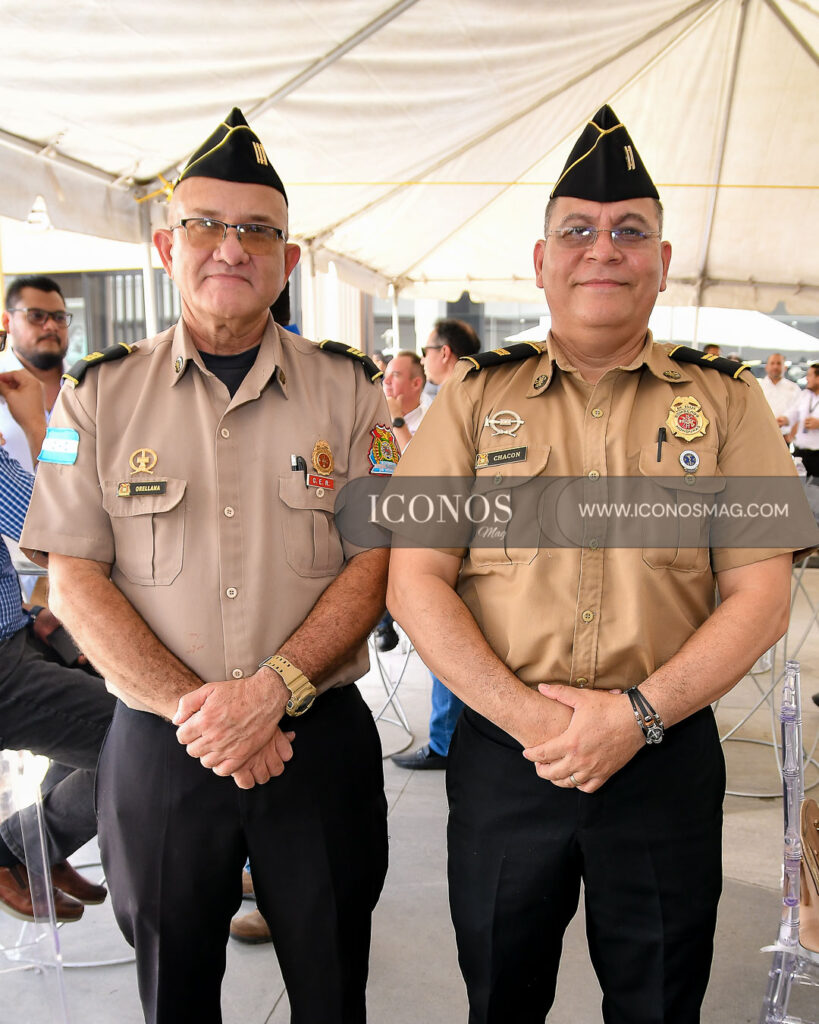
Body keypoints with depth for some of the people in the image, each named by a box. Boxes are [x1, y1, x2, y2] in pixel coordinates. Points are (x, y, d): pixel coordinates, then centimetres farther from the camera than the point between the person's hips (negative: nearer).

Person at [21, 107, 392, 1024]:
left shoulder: (349, 389, 1)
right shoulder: (99, 393, 2)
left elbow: (375, 560, -4)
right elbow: (74, 579, -3)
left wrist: (271, 690, -16)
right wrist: (193, 710, -13)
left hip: (321, 742, 0)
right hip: (158, 745, 0)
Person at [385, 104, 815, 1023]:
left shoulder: (724, 402, 1)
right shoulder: (476, 397, 1)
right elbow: (415, 582, -5)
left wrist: (637, 713, -15)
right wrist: (531, 717, -15)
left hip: (668, 758, 1)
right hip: (500, 755, 0)